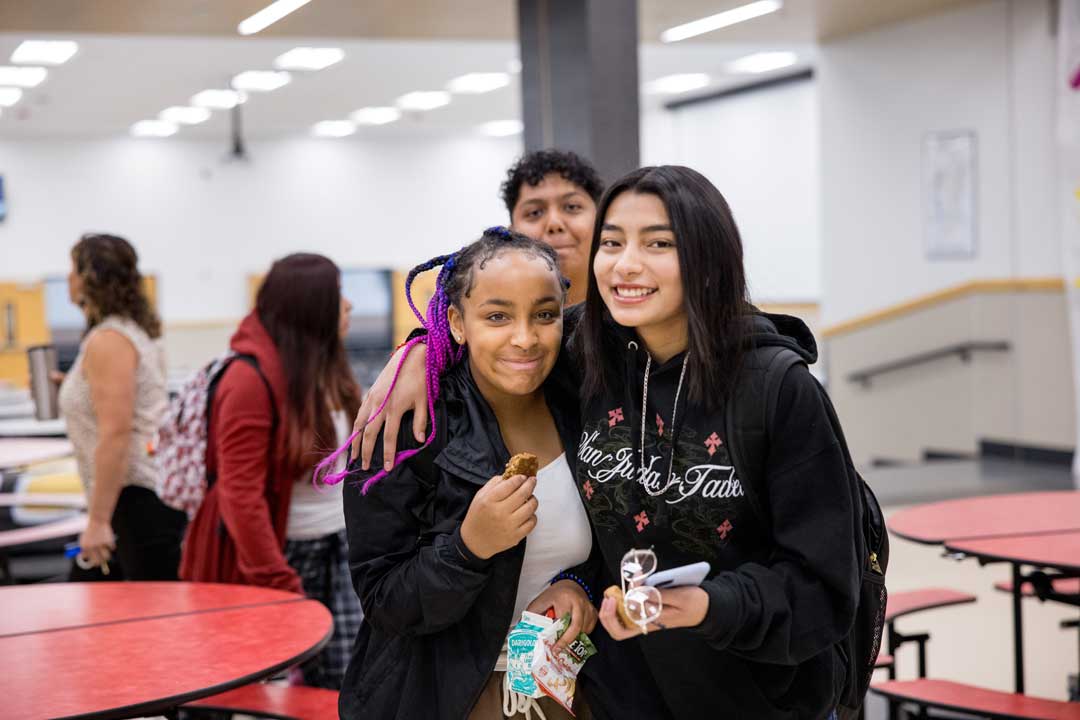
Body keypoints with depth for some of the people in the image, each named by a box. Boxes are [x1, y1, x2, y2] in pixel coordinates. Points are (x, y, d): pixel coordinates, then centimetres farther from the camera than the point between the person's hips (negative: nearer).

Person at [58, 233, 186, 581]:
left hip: (140, 500, -11)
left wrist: (98, 520, -22)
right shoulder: (134, 330, 14)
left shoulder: (107, 341, -15)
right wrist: (66, 389, 18)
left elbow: (115, 433, -23)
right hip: (143, 497, 11)